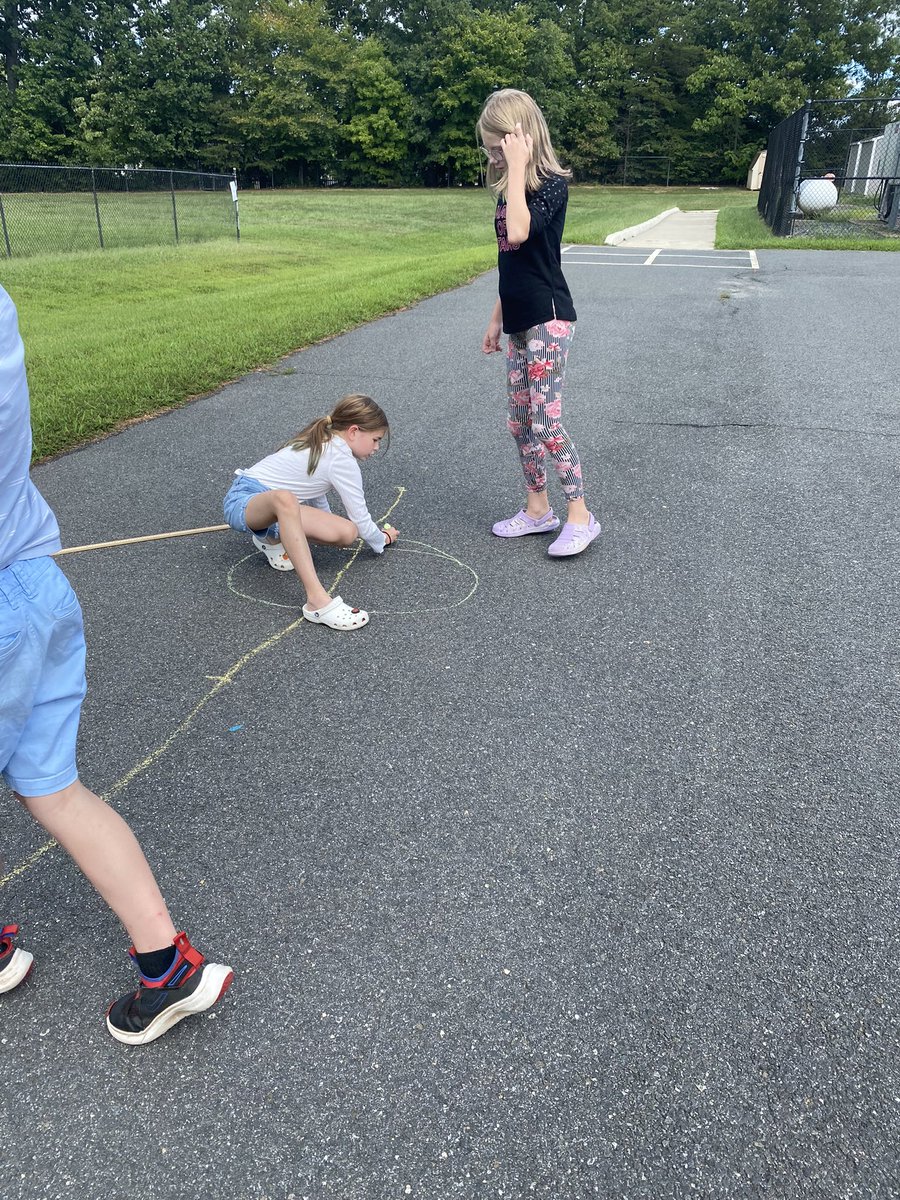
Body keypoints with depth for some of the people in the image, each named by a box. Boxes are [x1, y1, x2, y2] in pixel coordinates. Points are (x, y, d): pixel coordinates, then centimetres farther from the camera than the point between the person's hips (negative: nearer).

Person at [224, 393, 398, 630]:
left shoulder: (322, 440, 12)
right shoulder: (342, 460, -16)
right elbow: (361, 519, -8)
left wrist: (327, 522, 41)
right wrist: (383, 539, 11)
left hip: (271, 508, 9)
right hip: (244, 500, -9)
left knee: (347, 533, -11)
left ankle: (274, 537, 12)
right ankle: (317, 600, -53)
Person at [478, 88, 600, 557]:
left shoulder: (551, 184, -11)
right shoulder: (510, 188, 13)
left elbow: (519, 232, -29)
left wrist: (518, 167, -22)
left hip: (548, 318, -9)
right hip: (519, 322, 9)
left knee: (546, 422, -10)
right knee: (519, 422, 10)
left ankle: (580, 515, 2)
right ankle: (538, 509, 22)